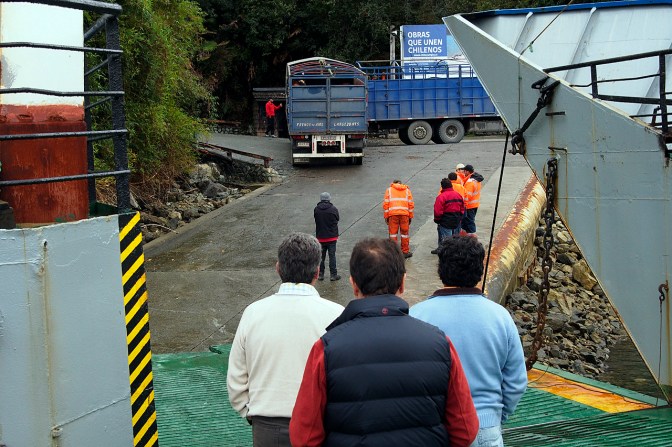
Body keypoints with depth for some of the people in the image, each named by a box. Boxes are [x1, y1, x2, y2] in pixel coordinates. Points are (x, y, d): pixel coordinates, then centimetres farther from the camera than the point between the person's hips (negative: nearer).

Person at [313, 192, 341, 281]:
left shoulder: (316, 209, -7)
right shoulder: (334, 209, -12)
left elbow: (316, 221, 1)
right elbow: (337, 221, 0)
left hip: (320, 237, 2)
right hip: (332, 237, -2)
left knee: (321, 256, 12)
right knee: (332, 255, 6)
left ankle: (320, 274, 16)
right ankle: (333, 275, 9)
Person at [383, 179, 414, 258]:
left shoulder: (389, 190, 14)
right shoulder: (407, 190, 17)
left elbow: (385, 204, 5)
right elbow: (411, 204, 10)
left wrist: (386, 216, 8)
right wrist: (410, 216, 14)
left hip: (392, 213, -1)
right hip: (404, 213, 1)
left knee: (393, 233, 4)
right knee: (405, 233, 8)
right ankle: (405, 252, 11)